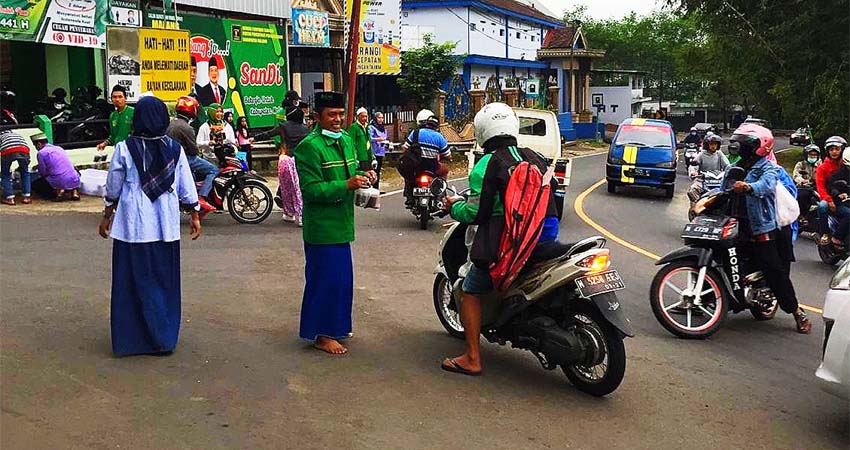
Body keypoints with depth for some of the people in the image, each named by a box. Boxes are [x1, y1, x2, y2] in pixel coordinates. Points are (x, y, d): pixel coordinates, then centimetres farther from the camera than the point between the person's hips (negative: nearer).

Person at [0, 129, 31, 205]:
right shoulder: (17, 134, 42)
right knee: (25, 173, 24)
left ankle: (10, 199, 14)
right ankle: (26, 197, 21)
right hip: (23, 150, 2)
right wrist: (21, 166, 50)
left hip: (7, 151, -2)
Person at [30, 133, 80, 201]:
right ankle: (74, 191, 9)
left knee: (35, 185, 16)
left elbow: (43, 173, 0)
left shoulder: (41, 153, -2)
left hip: (60, 182, -5)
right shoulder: (59, 148, 19)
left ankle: (58, 191, -6)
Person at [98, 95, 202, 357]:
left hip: (133, 227, -2)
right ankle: (165, 337, 19)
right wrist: (194, 215, 13)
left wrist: (107, 217, 13)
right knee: (165, 280, 12)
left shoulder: (124, 149, -7)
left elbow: (113, 189, 0)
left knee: (134, 281, 7)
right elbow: (187, 189, 2)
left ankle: (130, 339, 13)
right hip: (166, 227, 2)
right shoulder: (175, 149, -2)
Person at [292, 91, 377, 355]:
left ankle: (335, 326, 33)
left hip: (341, 224, 9)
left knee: (342, 277, 17)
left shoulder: (346, 140, 11)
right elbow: (311, 189, -21)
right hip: (322, 226, -9)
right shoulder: (309, 147, -16)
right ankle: (321, 335, 10)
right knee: (325, 278, -2)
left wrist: (363, 175, -1)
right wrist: (348, 184, -27)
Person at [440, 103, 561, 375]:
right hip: (545, 237, 7)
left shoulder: (488, 164, -9)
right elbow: (551, 187, 18)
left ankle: (472, 360, 3)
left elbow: (476, 212, -12)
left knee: (470, 291, 6)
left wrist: (454, 207, 8)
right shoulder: (535, 158, 10)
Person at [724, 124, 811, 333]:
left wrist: (748, 187, -46)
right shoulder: (735, 169, 18)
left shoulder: (767, 168, -4)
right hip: (741, 224, 6)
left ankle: (797, 311, 7)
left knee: (776, 271, -5)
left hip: (764, 227, -6)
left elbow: (767, 185, -27)